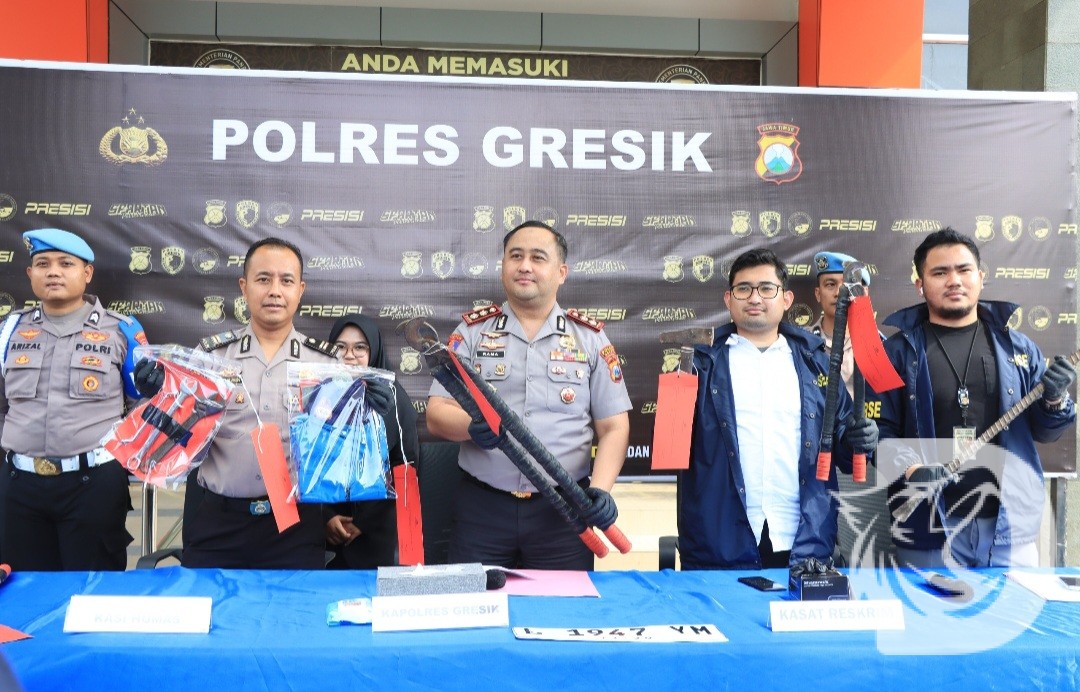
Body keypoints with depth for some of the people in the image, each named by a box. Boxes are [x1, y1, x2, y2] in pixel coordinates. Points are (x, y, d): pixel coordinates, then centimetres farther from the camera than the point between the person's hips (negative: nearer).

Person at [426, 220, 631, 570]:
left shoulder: (590, 338, 6)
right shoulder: (471, 331, 6)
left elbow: (613, 428, 3)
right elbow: (437, 414, 0)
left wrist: (600, 489, -13)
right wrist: (473, 426, -22)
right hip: (481, 504, 0)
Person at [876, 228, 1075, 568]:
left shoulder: (1019, 348, 8)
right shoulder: (898, 351, -2)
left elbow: (1043, 432, 14)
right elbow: (880, 429, -5)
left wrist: (1054, 400, -7)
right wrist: (911, 470, -22)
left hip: (1011, 529, 3)